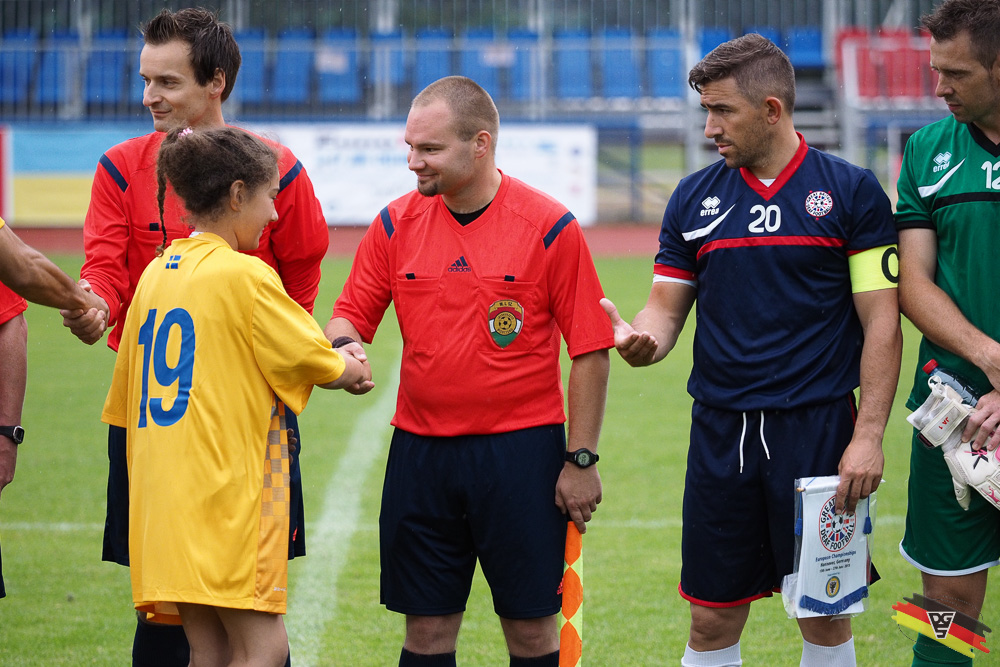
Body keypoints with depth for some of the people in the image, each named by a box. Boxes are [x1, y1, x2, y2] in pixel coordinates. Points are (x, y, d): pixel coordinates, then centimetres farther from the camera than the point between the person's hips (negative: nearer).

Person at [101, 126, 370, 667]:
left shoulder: (156, 274, 13)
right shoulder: (245, 275, -9)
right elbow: (316, 364, 0)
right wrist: (352, 370, 22)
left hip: (164, 497, 8)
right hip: (228, 492, -8)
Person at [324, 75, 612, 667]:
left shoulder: (549, 227, -7)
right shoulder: (397, 224, 4)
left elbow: (591, 352, -5)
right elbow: (353, 313, 12)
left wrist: (581, 459, -7)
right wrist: (343, 348, -13)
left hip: (521, 450, -3)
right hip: (421, 451, 3)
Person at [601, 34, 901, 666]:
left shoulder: (851, 192, -2)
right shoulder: (695, 198, 8)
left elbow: (882, 323, -4)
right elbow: (667, 308, 10)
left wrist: (869, 435, -12)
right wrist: (639, 335, -14)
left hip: (818, 425, -3)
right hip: (721, 431, 3)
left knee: (825, 614, 3)